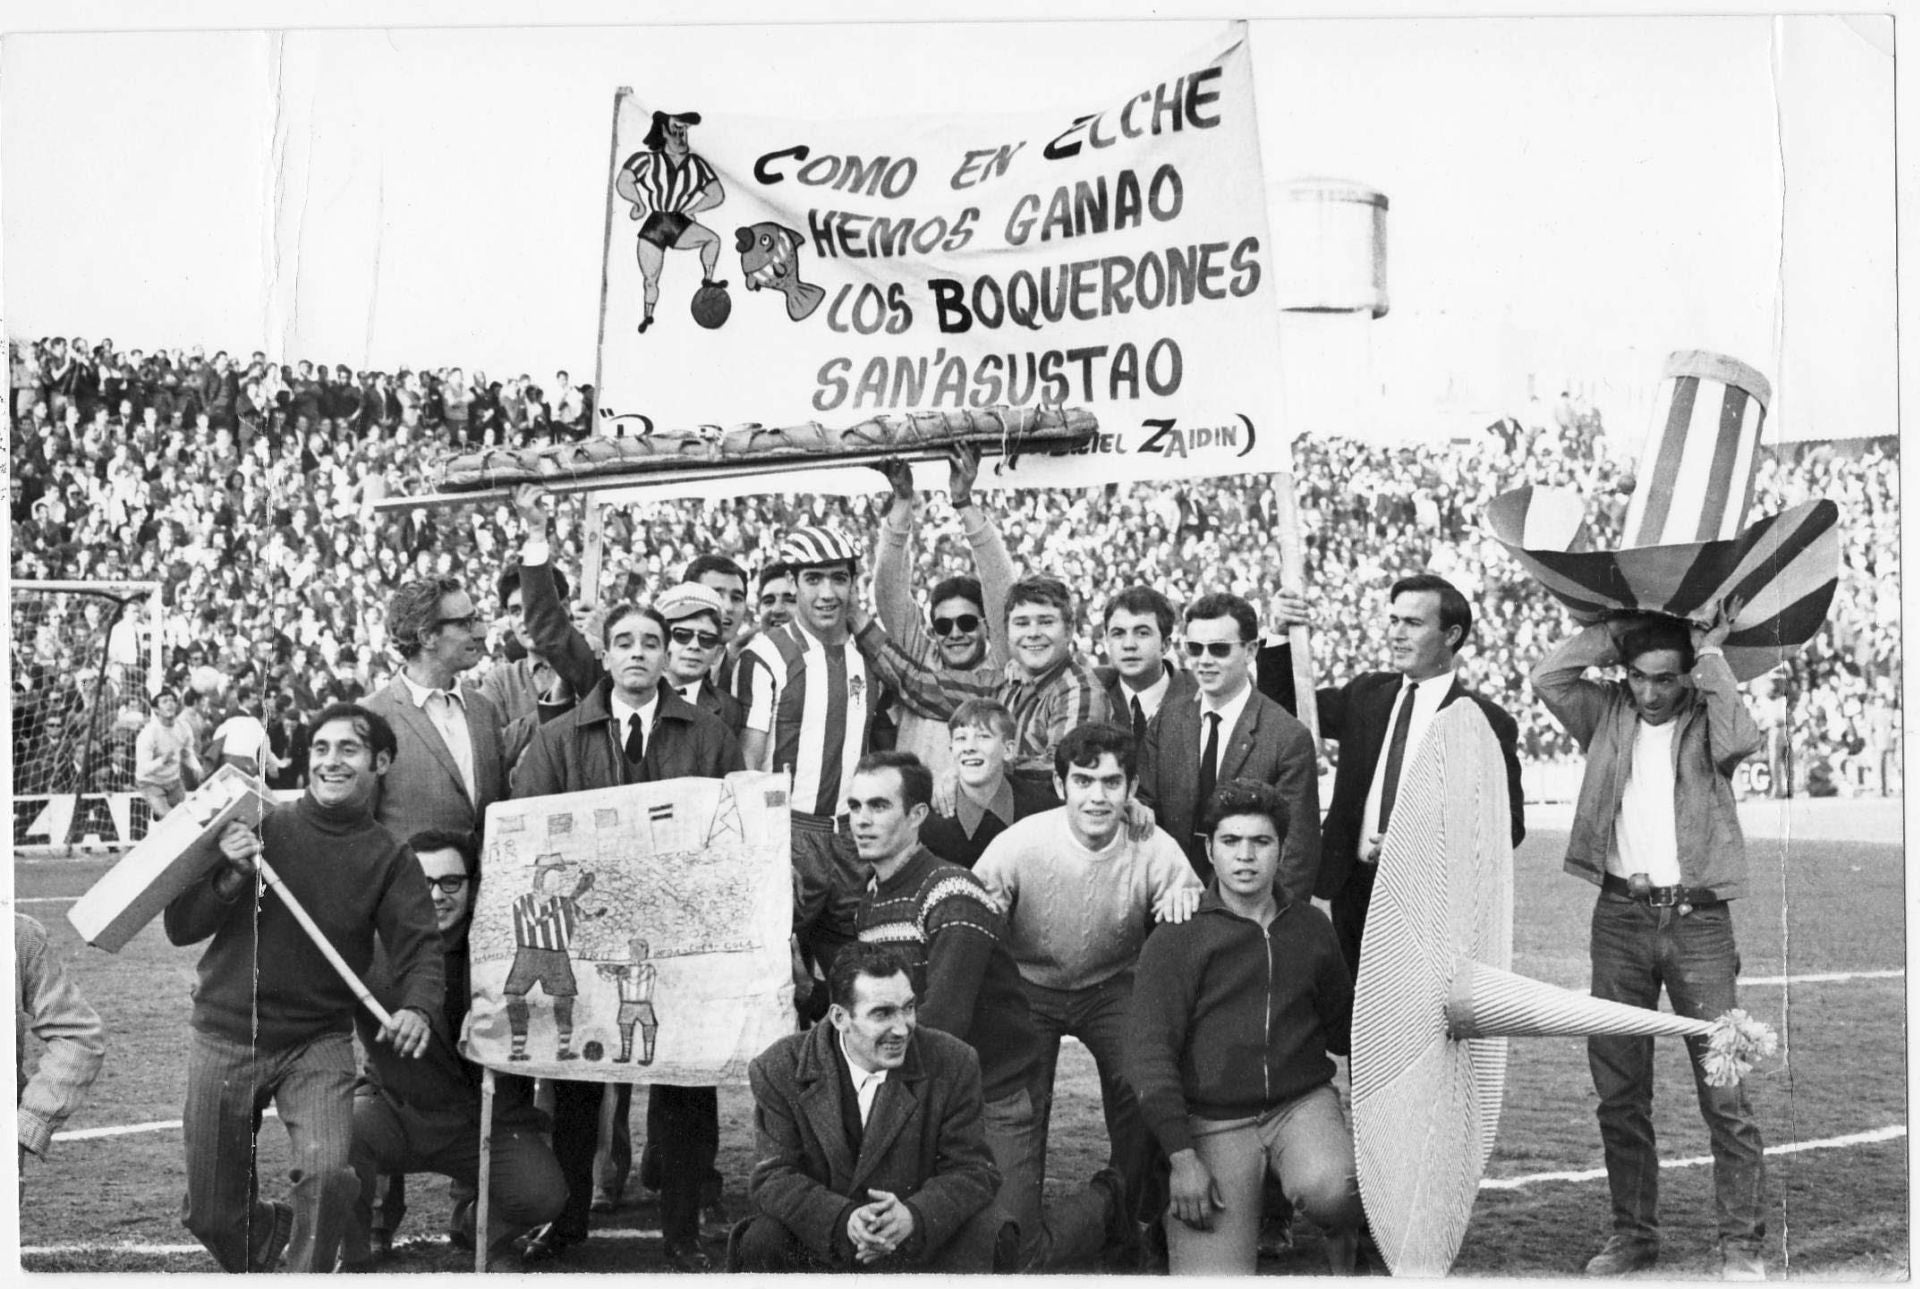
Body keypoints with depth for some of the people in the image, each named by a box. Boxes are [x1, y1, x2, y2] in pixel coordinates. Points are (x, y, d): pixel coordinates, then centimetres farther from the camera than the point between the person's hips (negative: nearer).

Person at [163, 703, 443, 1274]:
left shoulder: (389, 858, -1)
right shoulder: (257, 826, -4)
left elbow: (419, 946, -10)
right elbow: (180, 927, -4)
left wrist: (417, 1008, -30)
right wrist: (230, 878, -22)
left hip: (318, 1040, -1)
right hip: (225, 1036, 1)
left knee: (329, 1174, -23)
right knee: (212, 1216, 9)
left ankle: (307, 1272, 5)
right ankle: (276, 1229, 42)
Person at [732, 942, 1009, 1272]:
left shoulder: (953, 1064, -9)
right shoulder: (780, 1070, -10)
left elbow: (971, 1171, -8)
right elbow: (774, 1178, -12)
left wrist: (913, 1216, -30)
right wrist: (844, 1220, -32)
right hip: (820, 1242, 0)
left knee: (982, 1234, -26)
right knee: (760, 1241, -27)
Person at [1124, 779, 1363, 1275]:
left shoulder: (1311, 927, 9)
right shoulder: (1176, 939, -3)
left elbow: (1344, 1032, 19)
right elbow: (1148, 1052, -8)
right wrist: (1181, 1157, -14)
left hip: (1302, 1102, 2)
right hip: (1213, 1120, -2)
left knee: (1327, 1188, -32)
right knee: (1212, 1275, -17)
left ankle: (1344, 1234, 4)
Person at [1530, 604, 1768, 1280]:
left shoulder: (1706, 719, 3)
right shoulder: (1608, 712, 9)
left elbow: (1739, 741, -19)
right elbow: (1547, 678, -5)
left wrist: (1711, 655, -9)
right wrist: (1617, 629, -1)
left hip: (1698, 920, -3)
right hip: (1620, 918, 3)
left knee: (1725, 1092, -3)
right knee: (1619, 1090, 8)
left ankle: (1742, 1244, 4)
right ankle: (1633, 1232, 19)